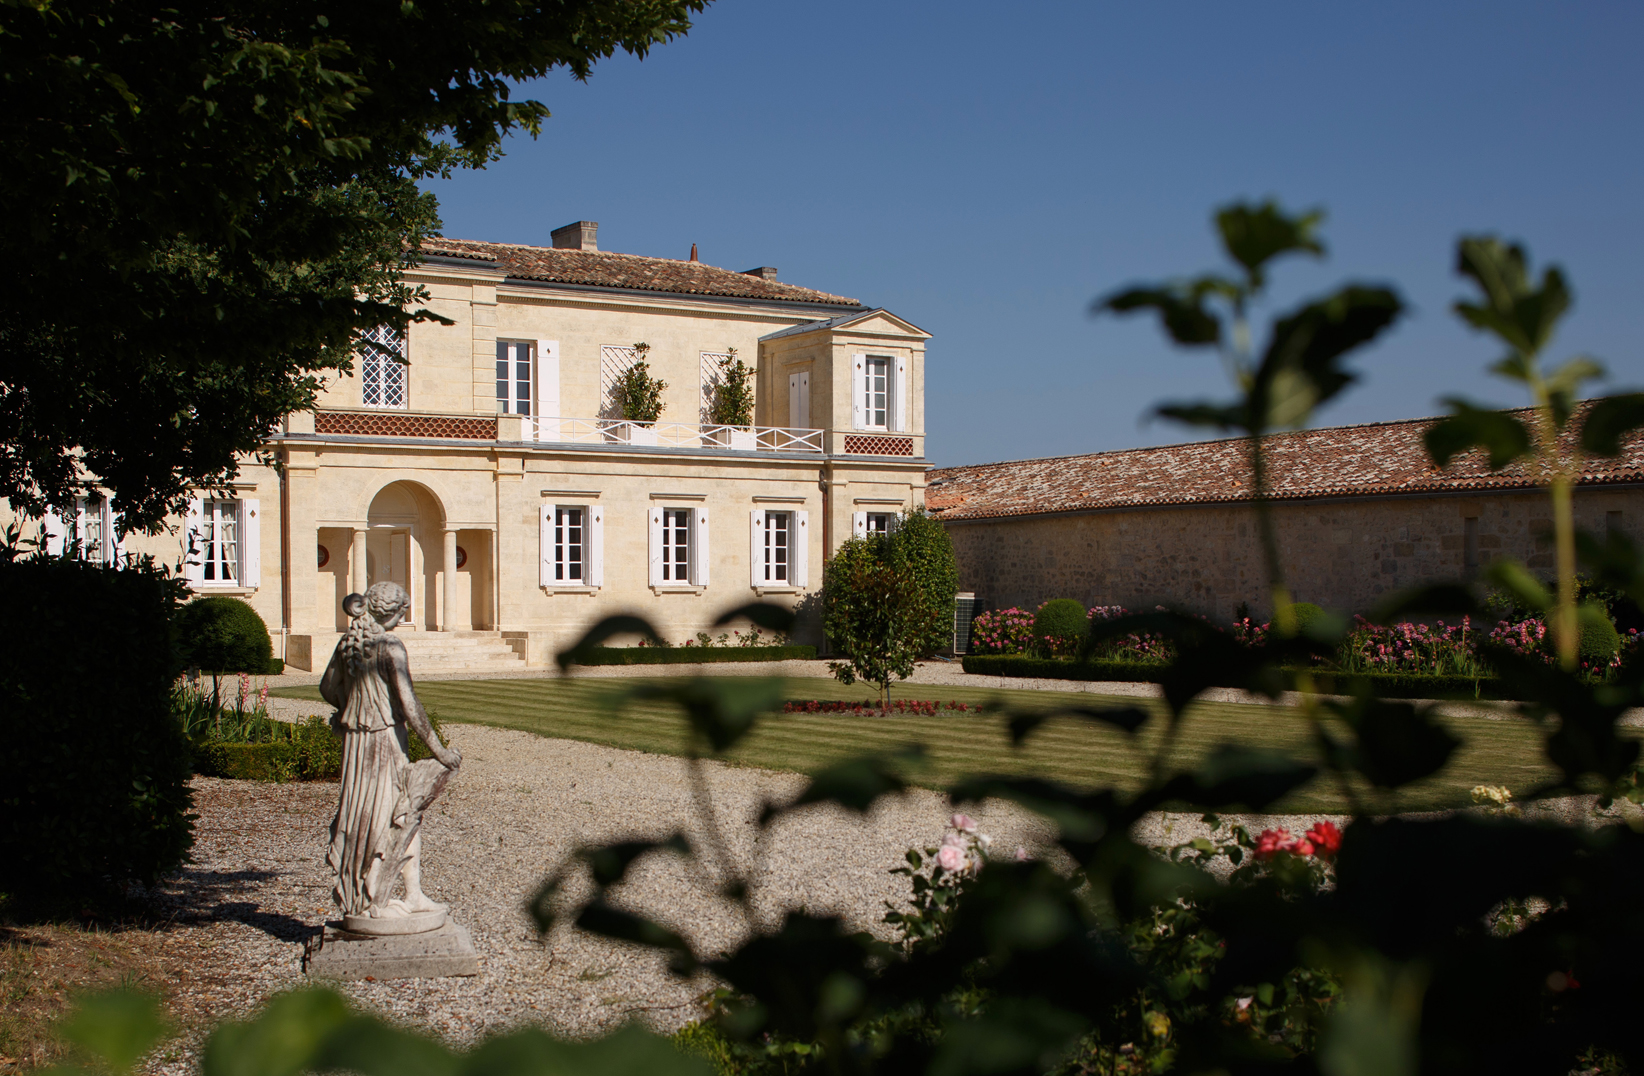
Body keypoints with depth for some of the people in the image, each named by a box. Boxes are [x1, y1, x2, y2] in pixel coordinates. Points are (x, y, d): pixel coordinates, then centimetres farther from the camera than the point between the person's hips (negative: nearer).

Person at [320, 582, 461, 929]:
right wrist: (437, 748, -17)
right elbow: (409, 704, -22)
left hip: (356, 736, 8)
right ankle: (371, 904, 10)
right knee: (382, 817, 3)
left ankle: (414, 894, 16)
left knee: (407, 812, 14)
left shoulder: (349, 641, 6)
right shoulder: (389, 646, -18)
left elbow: (328, 687, 18)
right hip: (385, 737, -8)